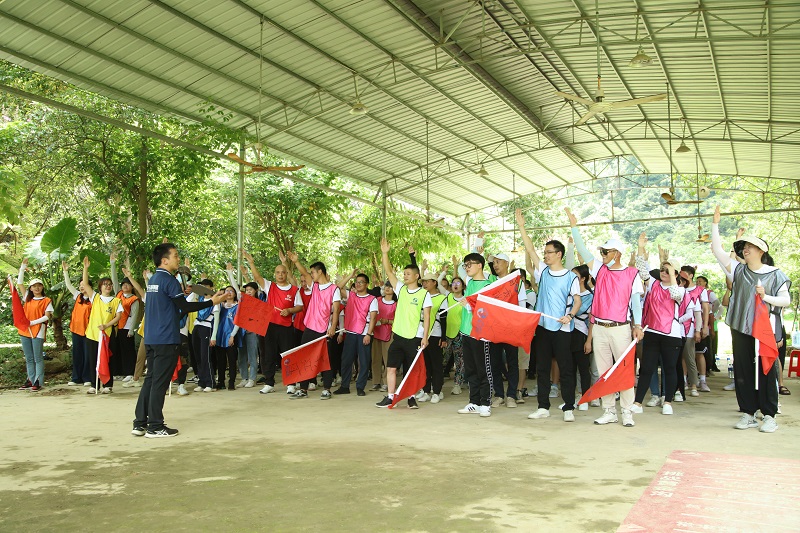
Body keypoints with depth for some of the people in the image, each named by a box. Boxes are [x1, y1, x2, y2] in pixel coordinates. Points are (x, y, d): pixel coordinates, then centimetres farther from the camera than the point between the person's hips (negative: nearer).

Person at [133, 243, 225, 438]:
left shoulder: (153, 279, 14)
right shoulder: (169, 280, -14)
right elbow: (185, 307, -17)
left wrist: (181, 290, 26)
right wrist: (212, 302, -11)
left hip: (151, 338, 9)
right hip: (166, 339, -9)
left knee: (150, 379, 13)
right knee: (160, 382, -3)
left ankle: (140, 423, 16)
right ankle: (155, 427, 2)